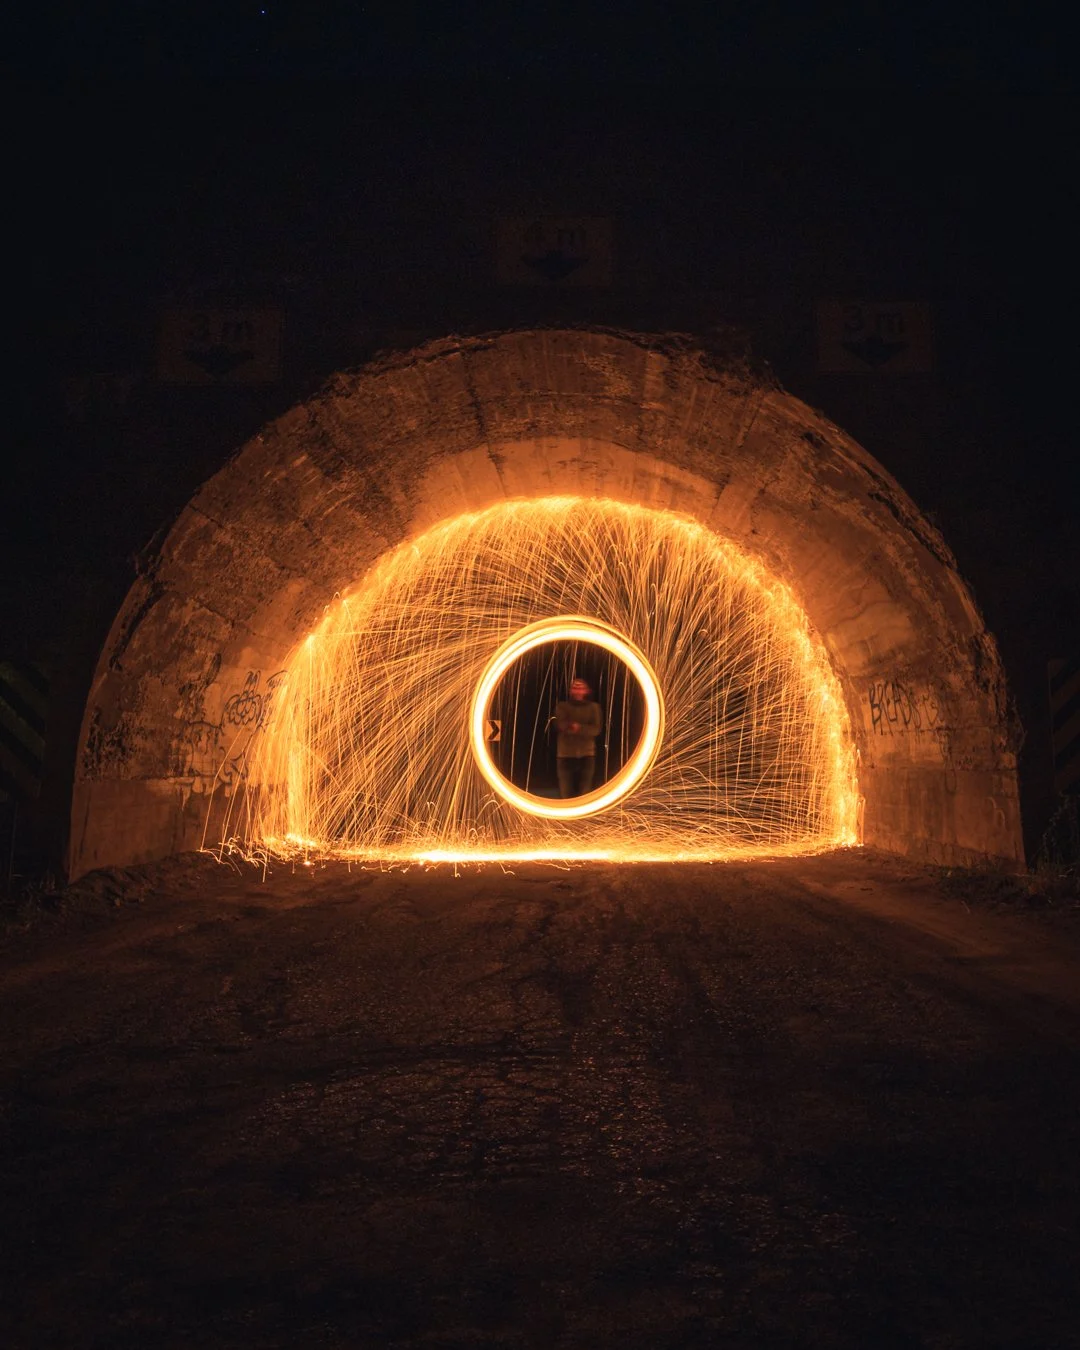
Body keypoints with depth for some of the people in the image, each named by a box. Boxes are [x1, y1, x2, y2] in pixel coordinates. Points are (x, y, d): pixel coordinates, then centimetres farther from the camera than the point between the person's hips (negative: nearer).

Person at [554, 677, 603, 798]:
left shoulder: (593, 707, 9)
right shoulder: (562, 706, 7)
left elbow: (596, 729, -5)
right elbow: (561, 725, -10)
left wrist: (579, 728, -20)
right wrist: (583, 728, -17)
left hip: (587, 755, 1)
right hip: (566, 755, 0)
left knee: (585, 794, 0)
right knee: (566, 793, -3)